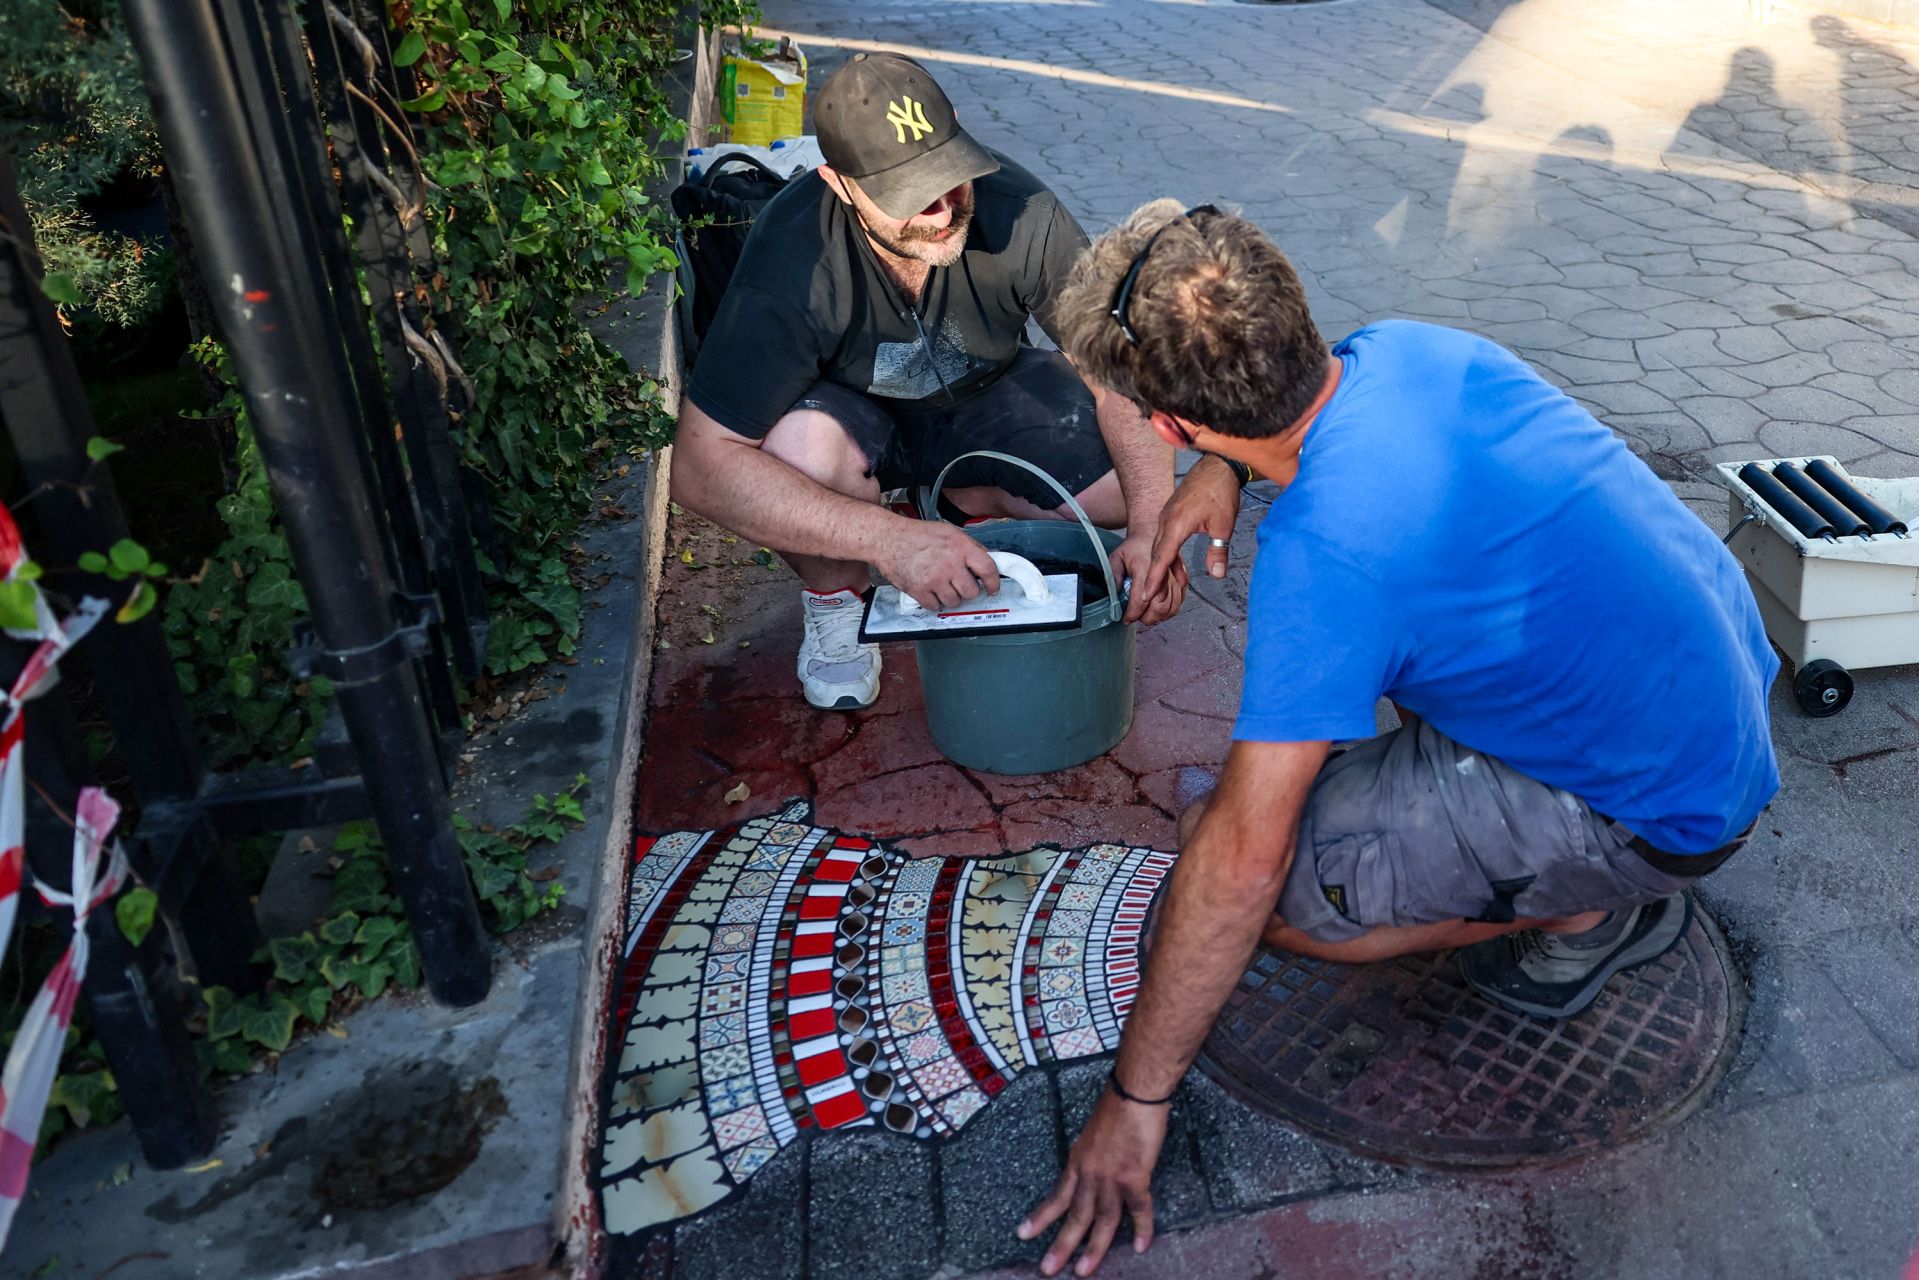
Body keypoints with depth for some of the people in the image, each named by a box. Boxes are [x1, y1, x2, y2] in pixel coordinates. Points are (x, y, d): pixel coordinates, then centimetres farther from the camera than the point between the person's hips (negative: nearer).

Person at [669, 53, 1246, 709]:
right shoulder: (789, 266, -34)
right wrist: (889, 541, -46)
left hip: (982, 397, 3)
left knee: (1140, 486, -17)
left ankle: (963, 500, 12)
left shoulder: (1021, 213, -28)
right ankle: (834, 602, -4)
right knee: (803, 451, -38)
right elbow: (702, 466, -36)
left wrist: (1154, 527, -34)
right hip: (850, 411, -2)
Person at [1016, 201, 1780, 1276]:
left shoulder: (1323, 552, -32)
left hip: (1666, 808, -8)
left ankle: (1579, 915, 3)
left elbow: (1243, 861, -26)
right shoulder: (1405, 348, -9)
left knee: (1229, 862, -17)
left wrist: (1137, 1098, -15)